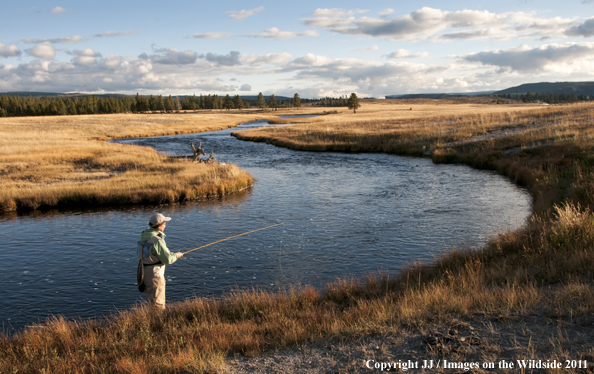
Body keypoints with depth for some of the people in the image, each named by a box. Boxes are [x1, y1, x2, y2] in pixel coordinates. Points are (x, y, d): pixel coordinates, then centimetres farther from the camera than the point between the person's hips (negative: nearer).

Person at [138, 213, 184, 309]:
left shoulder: (145, 236, 7)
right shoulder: (157, 240, -22)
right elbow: (167, 260, -20)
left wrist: (169, 254, 13)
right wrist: (176, 255, 0)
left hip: (145, 273, 9)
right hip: (155, 275, -9)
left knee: (152, 301, 21)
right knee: (158, 306, -2)